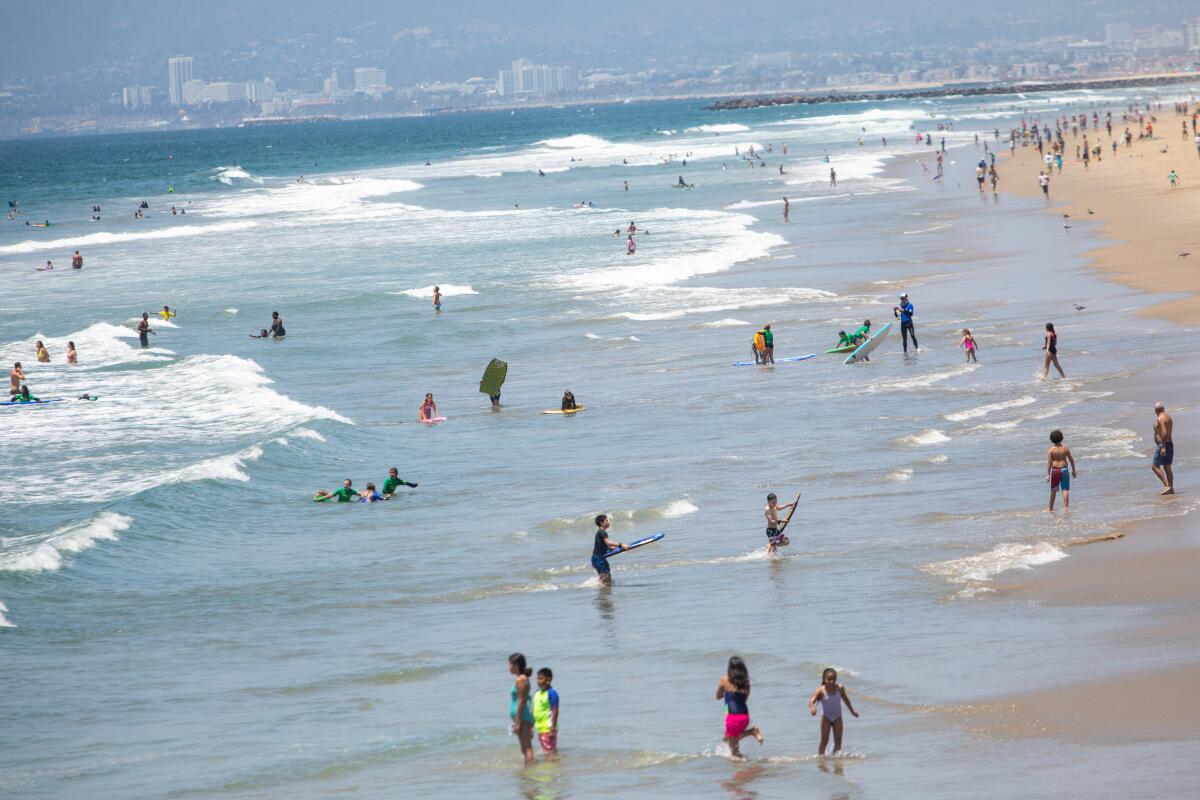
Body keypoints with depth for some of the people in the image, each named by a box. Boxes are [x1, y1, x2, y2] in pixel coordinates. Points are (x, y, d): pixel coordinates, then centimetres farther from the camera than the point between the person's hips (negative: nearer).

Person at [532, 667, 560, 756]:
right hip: (540, 729, 8)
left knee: (551, 752, -6)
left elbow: (555, 712, -16)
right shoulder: (537, 693, 11)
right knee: (546, 752, 13)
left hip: (548, 729, -8)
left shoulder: (551, 693, -13)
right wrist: (532, 728, 17)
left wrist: (552, 729, -20)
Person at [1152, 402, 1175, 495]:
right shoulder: (1168, 417, 14)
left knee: (1155, 467, -9)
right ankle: (1171, 489, 9)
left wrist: (1163, 447, -27)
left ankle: (1166, 486, -19)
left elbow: (1164, 433, -24)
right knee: (1167, 468, 11)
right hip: (1170, 444, 9)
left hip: (1162, 445, -9)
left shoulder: (1160, 419, -14)